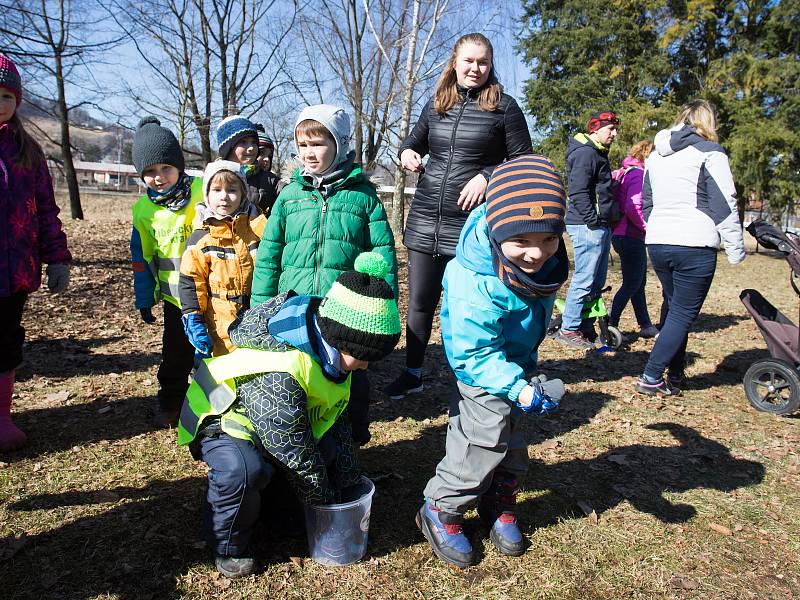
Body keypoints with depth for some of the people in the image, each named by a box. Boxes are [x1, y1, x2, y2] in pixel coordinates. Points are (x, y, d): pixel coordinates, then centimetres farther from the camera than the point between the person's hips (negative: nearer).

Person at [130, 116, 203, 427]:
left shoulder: (204, 192, -11)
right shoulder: (144, 210, 0)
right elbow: (143, 257, 9)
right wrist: (145, 298, 12)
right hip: (175, 296, 3)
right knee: (176, 352, 14)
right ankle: (171, 399, 33)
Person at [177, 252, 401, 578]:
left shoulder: (328, 353, -12)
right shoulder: (277, 375, -40)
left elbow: (338, 418, 2)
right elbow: (296, 457, -31)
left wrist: (348, 479, 2)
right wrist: (327, 502, -15)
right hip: (220, 420, -8)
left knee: (327, 449, -10)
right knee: (244, 471, -36)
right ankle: (229, 547, -8)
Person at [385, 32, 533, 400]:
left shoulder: (503, 106, 0)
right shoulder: (436, 105, 11)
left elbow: (523, 161, 0)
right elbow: (414, 140, 25)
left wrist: (487, 176, -16)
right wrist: (407, 153, 2)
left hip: (474, 224, -4)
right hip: (425, 220, 4)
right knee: (419, 303, 9)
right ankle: (412, 374, 26)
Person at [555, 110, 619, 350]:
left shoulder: (597, 153, 22)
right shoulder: (586, 153, -11)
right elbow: (578, 192, -20)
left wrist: (608, 222, 19)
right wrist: (593, 221, -19)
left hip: (600, 226, 11)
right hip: (588, 226, -11)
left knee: (597, 281, 12)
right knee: (584, 280, -8)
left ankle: (586, 327, 20)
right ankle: (568, 329, 0)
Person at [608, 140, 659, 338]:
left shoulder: (623, 173, 14)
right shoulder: (638, 174, -14)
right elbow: (633, 208, -24)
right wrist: (647, 226, -13)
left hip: (621, 234, 10)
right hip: (631, 237, -10)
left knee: (639, 282, 16)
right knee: (631, 284, -1)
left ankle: (646, 325, 25)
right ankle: (611, 325, 2)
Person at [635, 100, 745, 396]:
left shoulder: (655, 155, 16)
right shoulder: (709, 153, -4)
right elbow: (724, 205, -7)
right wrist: (736, 249, -2)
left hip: (657, 244, 7)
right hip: (694, 246, -7)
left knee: (674, 309, 18)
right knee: (683, 314, 0)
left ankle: (674, 377, 20)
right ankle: (651, 378, -2)